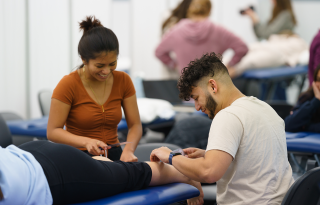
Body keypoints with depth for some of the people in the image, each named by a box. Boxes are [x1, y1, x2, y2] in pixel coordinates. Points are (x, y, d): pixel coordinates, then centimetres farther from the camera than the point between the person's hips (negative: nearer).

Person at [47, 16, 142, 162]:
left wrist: (128, 150, -17)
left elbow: (135, 125, 5)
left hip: (114, 157, 4)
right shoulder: (68, 84, -8)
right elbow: (53, 131, -7)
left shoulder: (123, 81, 4)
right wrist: (86, 142, -25)